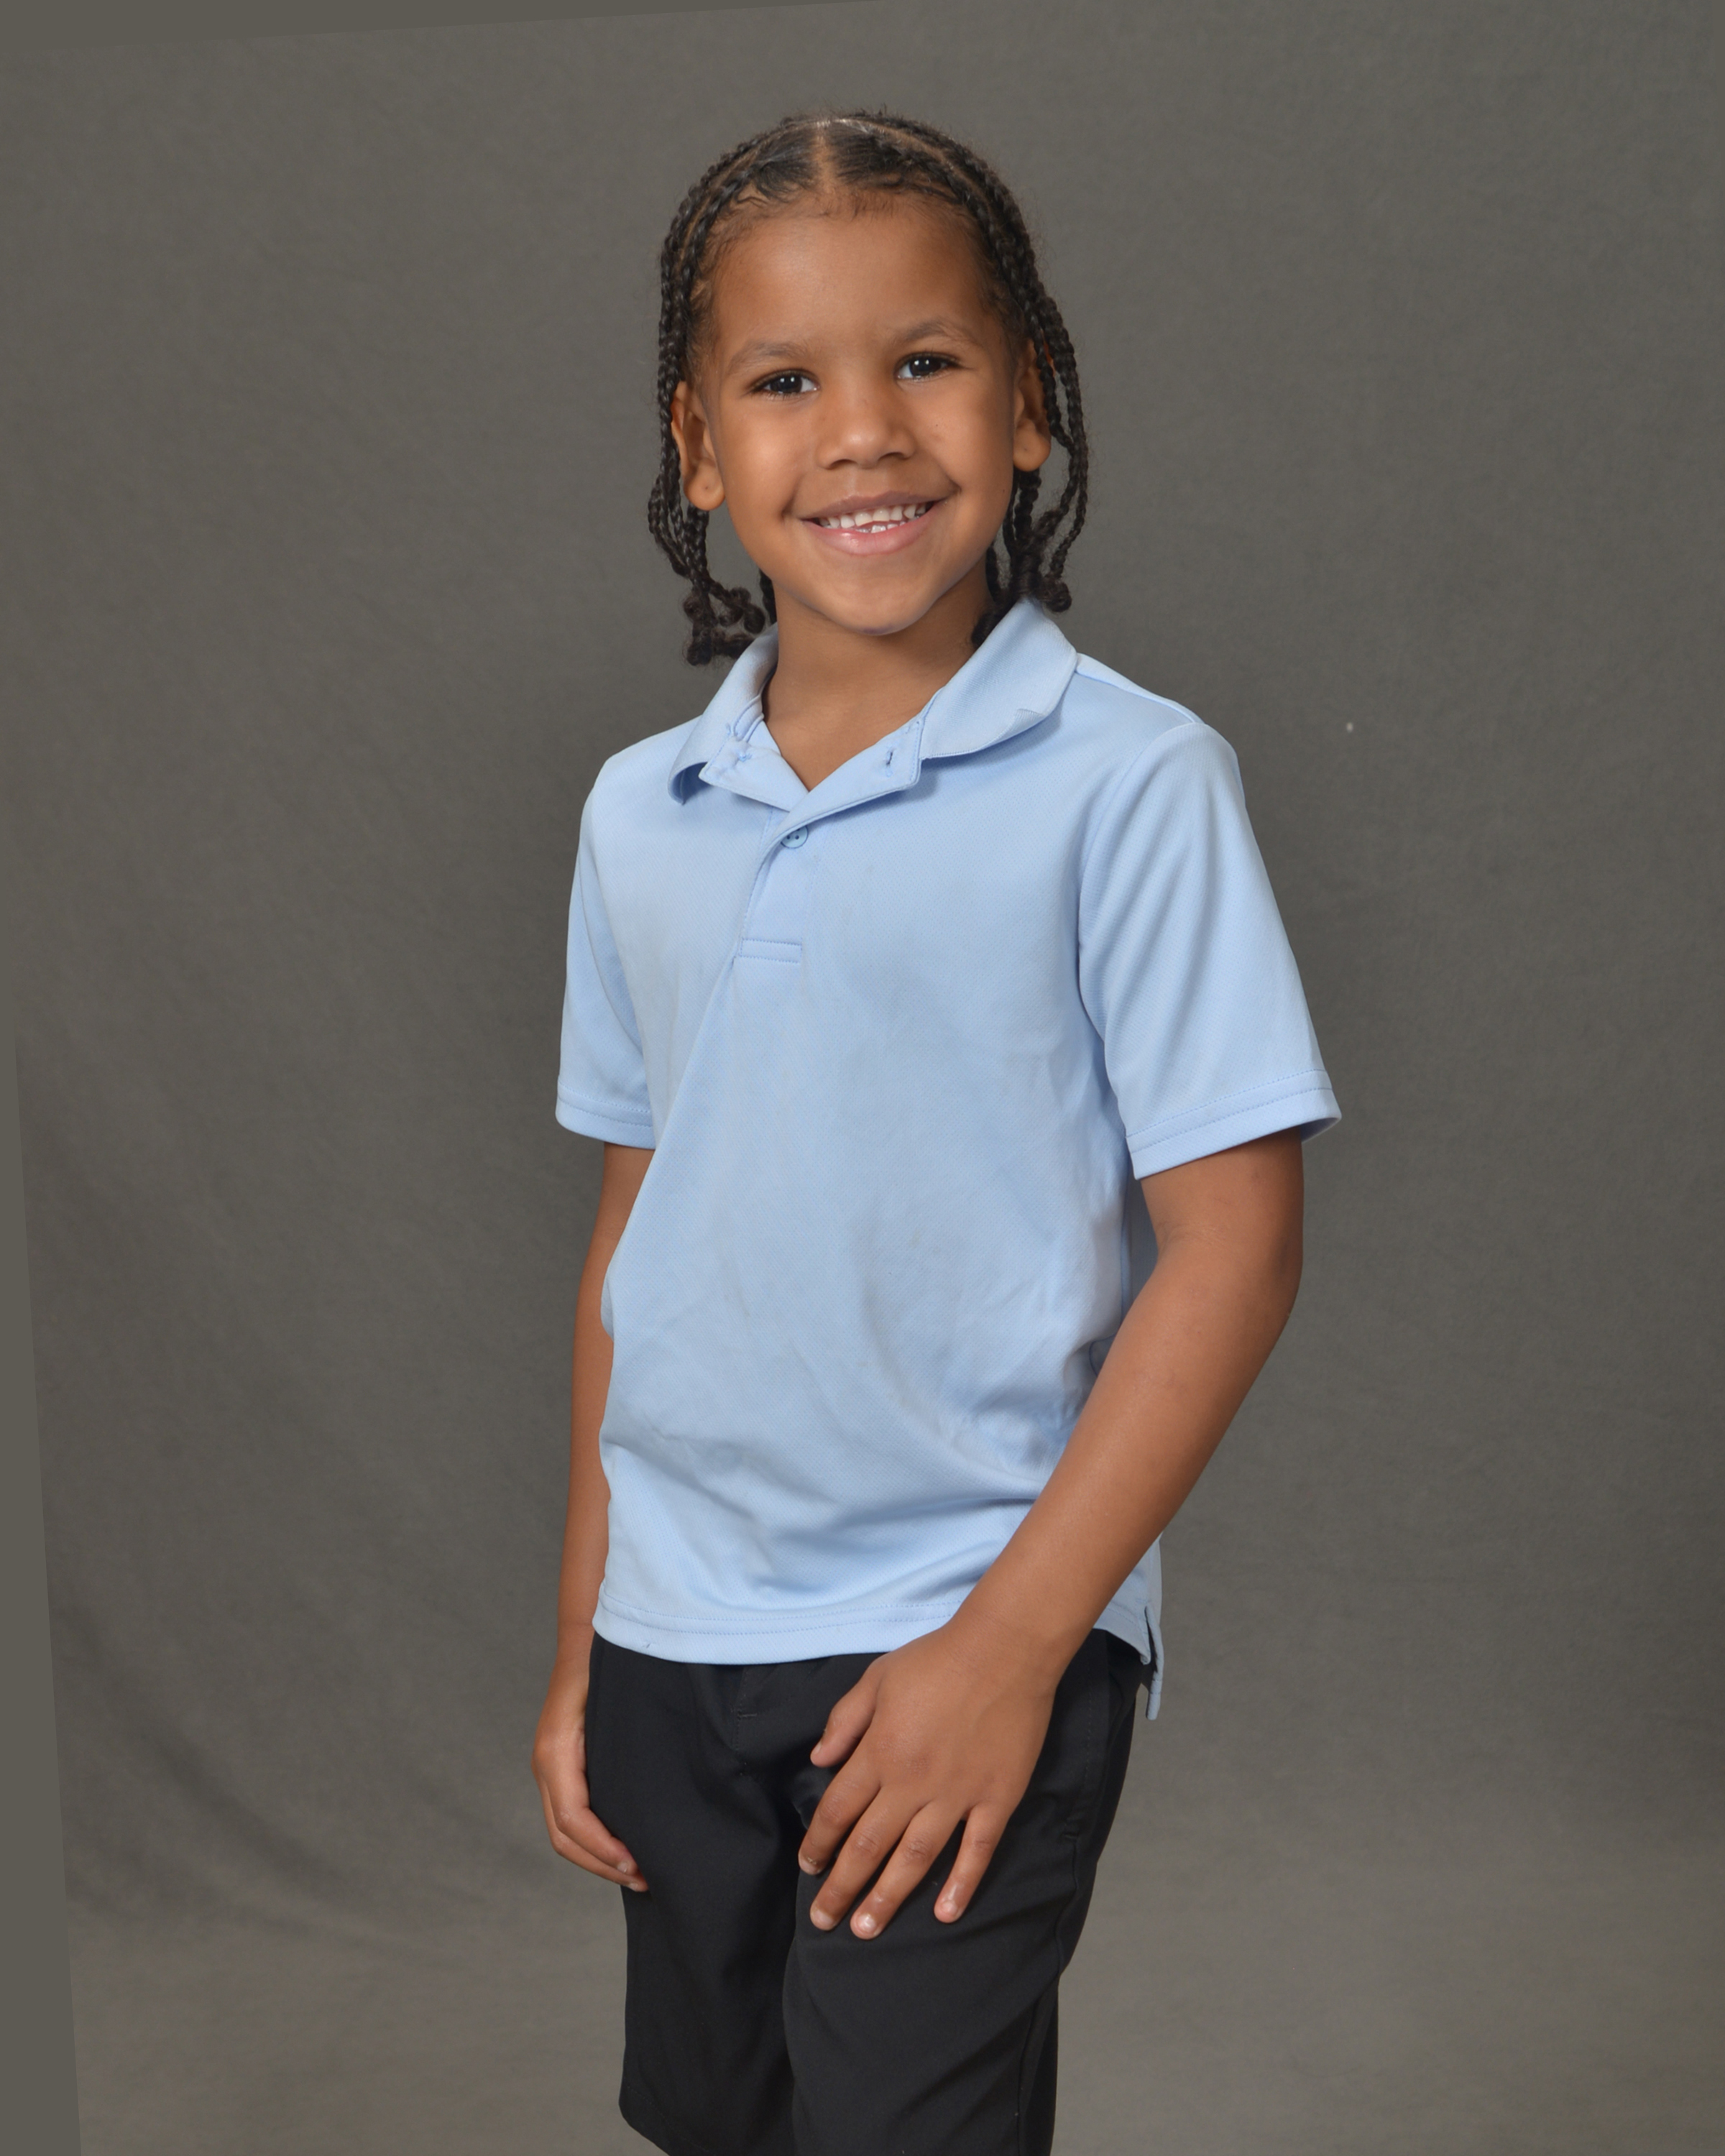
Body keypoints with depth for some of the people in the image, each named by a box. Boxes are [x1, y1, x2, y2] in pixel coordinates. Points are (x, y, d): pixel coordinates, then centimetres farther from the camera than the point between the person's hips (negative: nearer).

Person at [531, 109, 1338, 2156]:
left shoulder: (1130, 783, -12)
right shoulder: (639, 812, 3)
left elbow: (1231, 1241, -12)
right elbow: (633, 1225, 10)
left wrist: (1010, 1641, -14)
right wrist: (581, 1643, 11)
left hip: (968, 1632, -5)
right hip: (675, 1628, 5)